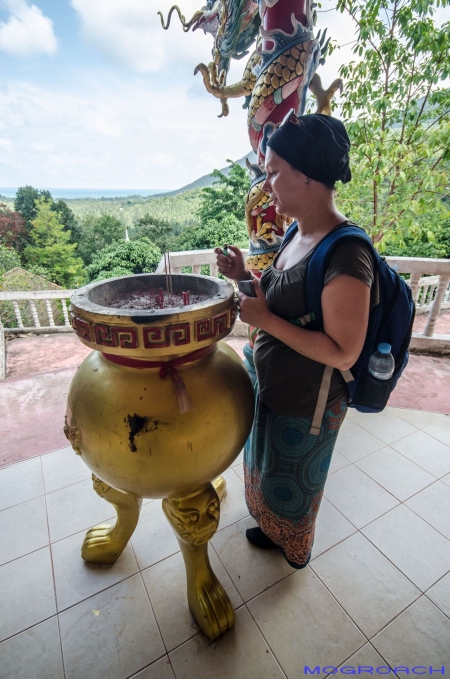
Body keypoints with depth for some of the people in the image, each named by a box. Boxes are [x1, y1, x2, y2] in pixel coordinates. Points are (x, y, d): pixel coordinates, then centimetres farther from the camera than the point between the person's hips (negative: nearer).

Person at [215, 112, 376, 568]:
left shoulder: (345, 255, -29)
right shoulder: (297, 234, -1)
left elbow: (343, 353, -27)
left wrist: (264, 320, -27)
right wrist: (246, 277, -6)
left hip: (306, 406, -8)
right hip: (272, 388, 8)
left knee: (291, 483, 21)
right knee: (268, 467, 31)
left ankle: (292, 548, 57)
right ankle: (274, 528, 63)